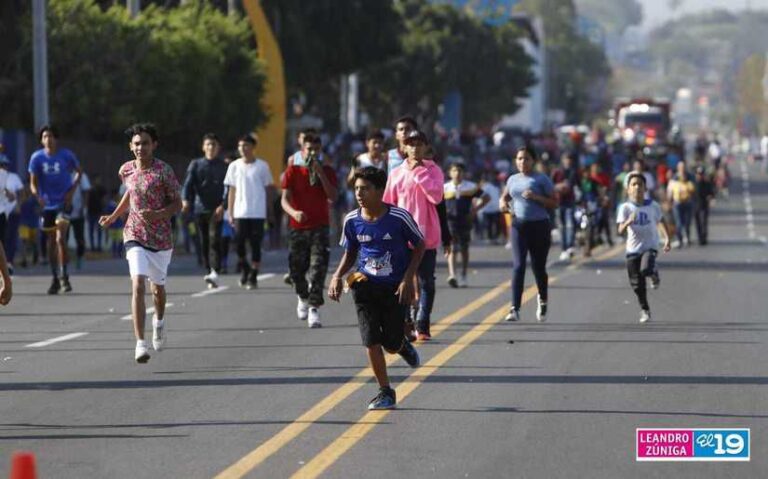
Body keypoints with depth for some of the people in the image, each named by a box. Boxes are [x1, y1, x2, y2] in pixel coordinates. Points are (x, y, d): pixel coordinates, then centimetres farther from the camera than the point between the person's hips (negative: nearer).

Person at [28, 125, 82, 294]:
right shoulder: (37, 158, -3)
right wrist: (37, 196, -23)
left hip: (63, 203, -3)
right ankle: (55, 279, 21)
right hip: (47, 204, 3)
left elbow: (79, 171, 12)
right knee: (51, 241, 10)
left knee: (60, 238, -18)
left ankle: (64, 276, -13)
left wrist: (72, 190, -2)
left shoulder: (66, 155, -5)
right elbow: (33, 182, -2)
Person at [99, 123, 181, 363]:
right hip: (135, 236, 1)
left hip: (161, 238, -1)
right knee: (138, 285, -17)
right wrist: (114, 216, 16)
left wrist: (157, 214, -25)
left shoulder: (163, 170, -12)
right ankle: (140, 344, -21)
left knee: (158, 287, 17)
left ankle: (159, 322, 52)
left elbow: (177, 204, -8)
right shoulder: (126, 170, 0)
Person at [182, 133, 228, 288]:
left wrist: (222, 205, -14)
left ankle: (215, 273, -26)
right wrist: (185, 200, -19)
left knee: (214, 239, -16)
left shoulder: (223, 166, 8)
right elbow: (188, 184, 0)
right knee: (204, 243, 5)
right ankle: (208, 272, 13)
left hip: (216, 210, -2)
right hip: (200, 208, 2)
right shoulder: (196, 164, 11)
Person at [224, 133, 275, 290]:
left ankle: (253, 277, 6)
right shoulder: (234, 166, 6)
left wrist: (269, 211, 3)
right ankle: (244, 268, 22)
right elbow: (231, 191, 10)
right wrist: (230, 213, 6)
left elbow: (268, 189, 7)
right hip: (240, 212, 2)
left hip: (257, 213, -2)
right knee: (239, 244, -5)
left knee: (255, 245, -1)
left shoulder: (262, 166, 1)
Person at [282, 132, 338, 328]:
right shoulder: (293, 171, 3)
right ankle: (303, 298, 37)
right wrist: (294, 212, -27)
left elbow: (333, 196, -9)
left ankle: (314, 309, -16)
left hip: (320, 227, -1)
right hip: (298, 227, 1)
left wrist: (320, 174, -16)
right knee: (296, 269, 7)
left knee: (318, 269, -14)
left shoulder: (327, 171, 5)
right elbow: (285, 199, -6)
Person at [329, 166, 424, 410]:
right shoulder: (352, 221, -6)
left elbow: (419, 246, -3)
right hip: (366, 286, 2)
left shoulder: (399, 218, -16)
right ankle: (385, 392, 8)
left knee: (392, 344, 2)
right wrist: (338, 276, -7)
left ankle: (403, 345, 40)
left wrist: (408, 279, -12)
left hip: (395, 289, -2)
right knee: (371, 341, -7)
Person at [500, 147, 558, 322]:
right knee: (518, 266, -11)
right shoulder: (513, 180, 11)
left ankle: (543, 299, 38)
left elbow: (554, 203, -4)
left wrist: (536, 197, -18)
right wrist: (503, 203, 3)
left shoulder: (541, 179, -2)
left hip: (539, 226, -2)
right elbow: (504, 196, 27)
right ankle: (515, 309, -16)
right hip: (518, 225, 2)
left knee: (538, 267, 7)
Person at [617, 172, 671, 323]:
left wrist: (667, 238, 7)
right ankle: (645, 310, 27)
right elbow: (621, 230, -14)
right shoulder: (625, 208, -6)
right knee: (637, 284, 4)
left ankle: (654, 273, 9)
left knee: (645, 269, -29)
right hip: (633, 248, 1)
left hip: (650, 246, -1)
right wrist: (628, 222, -34)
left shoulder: (653, 206, -2)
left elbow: (661, 221, 15)